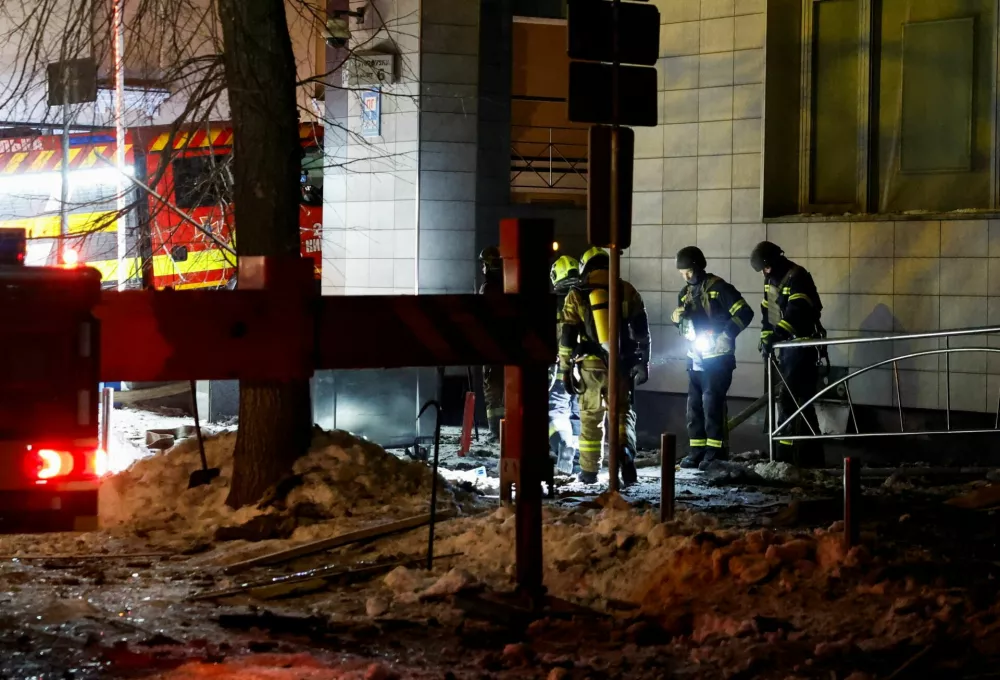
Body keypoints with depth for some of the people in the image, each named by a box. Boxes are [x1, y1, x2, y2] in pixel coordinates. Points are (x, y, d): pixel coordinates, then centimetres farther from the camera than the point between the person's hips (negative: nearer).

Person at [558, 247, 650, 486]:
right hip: (621, 365, 0)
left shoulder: (576, 296, 1)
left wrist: (565, 368, 7)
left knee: (591, 419, 10)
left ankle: (589, 472, 13)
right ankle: (626, 456, -19)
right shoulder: (627, 291, 3)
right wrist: (644, 362, 10)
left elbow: (567, 337, 1)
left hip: (590, 366, 0)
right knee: (622, 413, 6)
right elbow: (641, 330, 4)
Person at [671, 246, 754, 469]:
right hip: (695, 357, 7)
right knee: (694, 405, 6)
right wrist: (677, 317, -2)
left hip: (717, 357, -7)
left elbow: (744, 313, -12)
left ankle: (716, 452, -6)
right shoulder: (685, 293, 12)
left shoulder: (718, 287, -9)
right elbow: (683, 327, 21)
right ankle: (697, 450, 11)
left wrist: (725, 334, -18)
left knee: (712, 403, -10)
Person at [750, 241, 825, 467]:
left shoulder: (796, 277, -14)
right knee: (789, 398, 11)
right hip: (785, 346, 10)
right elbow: (767, 313, 19)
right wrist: (766, 339, 8)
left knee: (788, 399, -15)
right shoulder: (771, 280, 14)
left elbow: (796, 311, -27)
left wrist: (776, 335, -36)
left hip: (802, 345, -10)